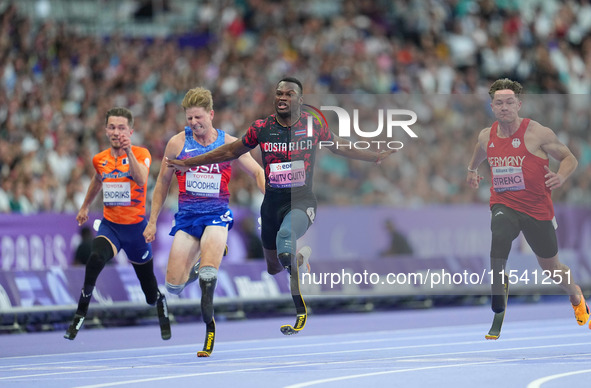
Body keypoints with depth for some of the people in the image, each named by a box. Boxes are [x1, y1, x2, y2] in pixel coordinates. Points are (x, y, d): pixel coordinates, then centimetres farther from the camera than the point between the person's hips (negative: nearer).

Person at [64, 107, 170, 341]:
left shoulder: (141, 154, -10)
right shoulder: (100, 159, 4)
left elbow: (141, 180, -31)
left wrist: (128, 152, -41)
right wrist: (85, 206, 37)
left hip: (135, 225, -2)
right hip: (109, 224, 2)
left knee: (149, 287, 10)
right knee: (95, 259, -31)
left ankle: (163, 313, 45)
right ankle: (79, 317, -22)